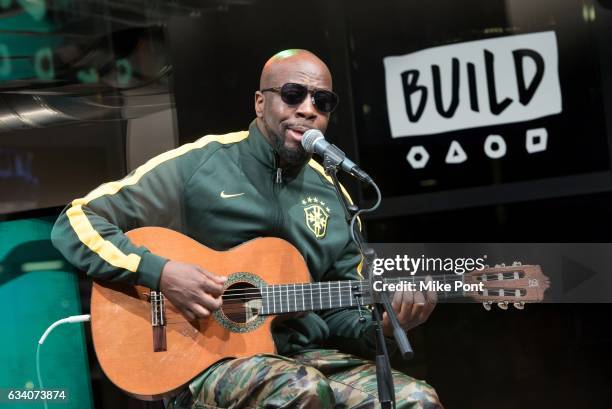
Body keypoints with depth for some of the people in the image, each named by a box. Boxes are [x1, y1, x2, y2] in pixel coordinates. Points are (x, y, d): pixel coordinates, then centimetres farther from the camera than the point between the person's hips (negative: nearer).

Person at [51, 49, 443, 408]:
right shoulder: (197, 165, -5)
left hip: (306, 356, 5)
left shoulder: (332, 197, 11)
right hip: (206, 360, -5)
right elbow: (75, 223, -6)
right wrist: (161, 273, -19)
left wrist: (385, 323, -6)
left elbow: (341, 311, 16)